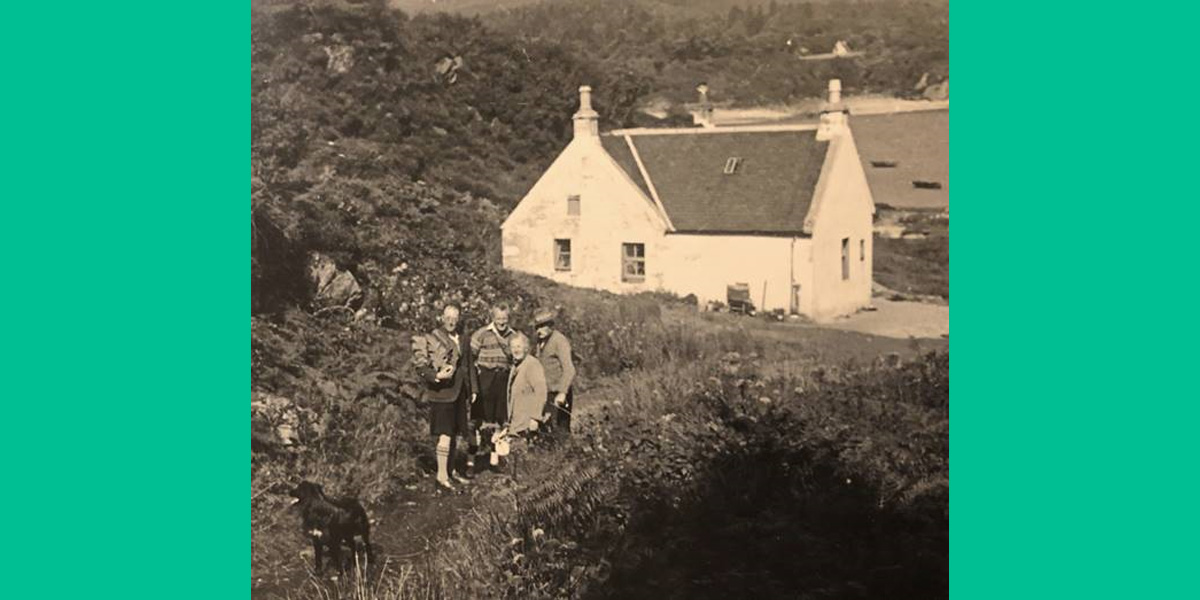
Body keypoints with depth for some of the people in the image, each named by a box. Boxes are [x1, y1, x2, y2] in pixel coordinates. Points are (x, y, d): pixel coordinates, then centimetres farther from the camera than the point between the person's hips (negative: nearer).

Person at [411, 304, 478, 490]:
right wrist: (436, 376, -22)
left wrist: (473, 389, 14)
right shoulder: (431, 339, -7)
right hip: (442, 393, -7)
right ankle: (442, 475, -4)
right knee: (445, 435, -9)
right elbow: (420, 365, -8)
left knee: (454, 434, 13)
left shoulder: (463, 341, 13)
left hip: (459, 393, 7)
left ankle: (450, 470, 25)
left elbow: (469, 366, 19)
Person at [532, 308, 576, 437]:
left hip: (559, 394, -8)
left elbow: (569, 369, -22)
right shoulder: (540, 341, 12)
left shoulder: (559, 341, -14)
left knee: (560, 429, -6)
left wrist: (562, 393, -29)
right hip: (547, 392, 8)